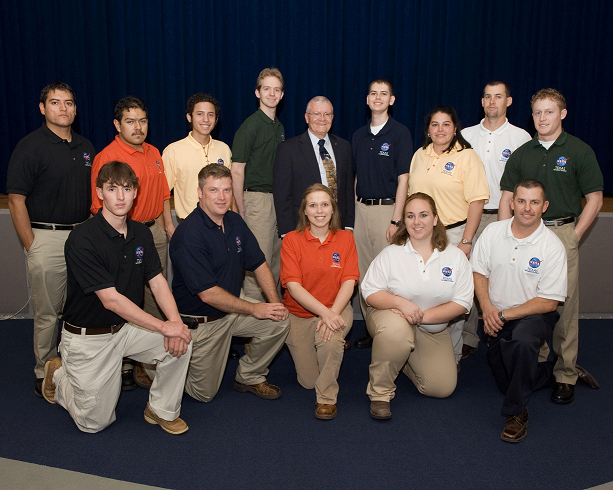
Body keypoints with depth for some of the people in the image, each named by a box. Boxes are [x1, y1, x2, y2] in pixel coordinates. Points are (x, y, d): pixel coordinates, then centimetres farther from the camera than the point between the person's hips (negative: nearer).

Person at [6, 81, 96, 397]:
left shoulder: (85, 147, 11)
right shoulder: (30, 147, -6)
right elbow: (16, 200, -9)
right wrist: (30, 246, -12)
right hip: (46, 237, -5)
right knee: (47, 312, 3)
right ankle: (45, 372, 19)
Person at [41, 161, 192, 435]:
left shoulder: (141, 234, 0)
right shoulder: (82, 240, -22)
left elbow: (157, 282, -3)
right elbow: (111, 299, -26)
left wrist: (175, 321, -22)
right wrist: (164, 327, -27)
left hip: (127, 327, 6)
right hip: (88, 337, -5)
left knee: (181, 341, -18)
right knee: (95, 422, 3)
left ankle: (162, 410, 5)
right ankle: (58, 375, 31)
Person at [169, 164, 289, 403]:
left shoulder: (235, 221, 0)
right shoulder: (189, 235, -25)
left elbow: (259, 264, 5)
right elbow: (208, 294, -26)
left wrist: (275, 302, -10)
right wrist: (254, 309, -22)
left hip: (233, 306, 7)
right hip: (200, 319, -6)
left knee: (280, 321, -12)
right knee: (204, 393, 1)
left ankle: (249, 376, 11)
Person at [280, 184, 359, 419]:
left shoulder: (345, 238, -3)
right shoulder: (292, 240, -8)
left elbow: (349, 282, -9)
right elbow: (293, 285, -15)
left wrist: (332, 314, -26)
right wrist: (324, 312, -28)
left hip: (336, 309, 0)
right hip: (299, 313, 1)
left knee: (330, 339, -35)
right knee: (308, 380, 3)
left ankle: (327, 397, -11)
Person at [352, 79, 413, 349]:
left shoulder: (400, 133, -3)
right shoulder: (359, 135, 13)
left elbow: (403, 179, -8)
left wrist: (396, 220, -13)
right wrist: (353, 211, 9)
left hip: (387, 208, -5)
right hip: (361, 208, 5)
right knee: (364, 271, 8)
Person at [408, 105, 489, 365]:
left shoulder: (467, 156, -5)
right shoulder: (420, 155, 12)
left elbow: (476, 201, -9)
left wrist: (466, 241, -15)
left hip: (454, 233, -4)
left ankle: (452, 358, 15)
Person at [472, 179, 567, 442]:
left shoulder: (553, 247, -14)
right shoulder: (493, 231, -3)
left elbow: (549, 302, -14)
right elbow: (479, 272, 4)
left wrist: (504, 315, -18)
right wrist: (487, 308, -11)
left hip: (534, 315, -4)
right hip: (496, 317, 5)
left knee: (522, 341, -38)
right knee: (504, 380, 6)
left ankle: (516, 412, -21)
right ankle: (557, 372, 32)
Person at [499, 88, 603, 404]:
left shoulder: (579, 151, 1)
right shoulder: (522, 154, 10)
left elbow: (594, 199, 0)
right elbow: (507, 197, 11)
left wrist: (573, 236, -7)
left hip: (563, 233, -3)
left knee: (564, 306, -2)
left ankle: (566, 375, 9)